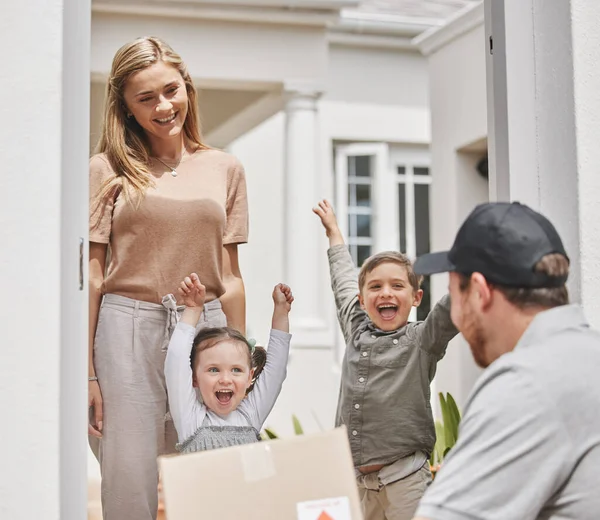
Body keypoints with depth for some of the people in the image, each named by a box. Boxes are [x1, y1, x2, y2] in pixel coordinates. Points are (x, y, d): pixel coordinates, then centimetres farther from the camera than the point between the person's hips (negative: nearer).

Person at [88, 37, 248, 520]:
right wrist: (86, 374, -5)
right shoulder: (109, 169, 4)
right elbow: (92, 276, 0)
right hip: (128, 330, -2)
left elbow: (230, 278, 11)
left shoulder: (225, 169, 11)